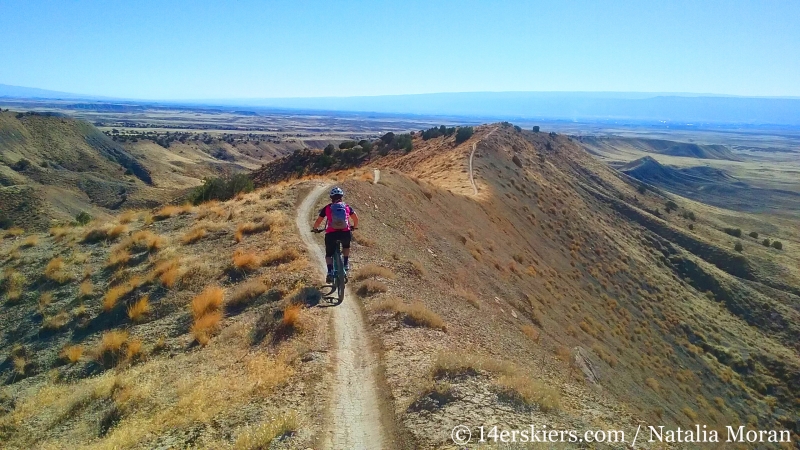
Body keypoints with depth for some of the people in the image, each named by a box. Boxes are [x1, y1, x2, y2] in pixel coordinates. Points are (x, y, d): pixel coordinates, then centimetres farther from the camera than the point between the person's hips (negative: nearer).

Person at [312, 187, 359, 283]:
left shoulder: (327, 208, 12)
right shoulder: (347, 207, 16)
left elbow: (318, 222, 12)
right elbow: (356, 219, 15)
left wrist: (314, 228, 33)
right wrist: (354, 227, 36)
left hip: (331, 234, -1)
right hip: (346, 233, 1)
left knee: (329, 254, 17)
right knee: (346, 246, 36)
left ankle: (330, 272, -4)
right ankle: (346, 264, 24)